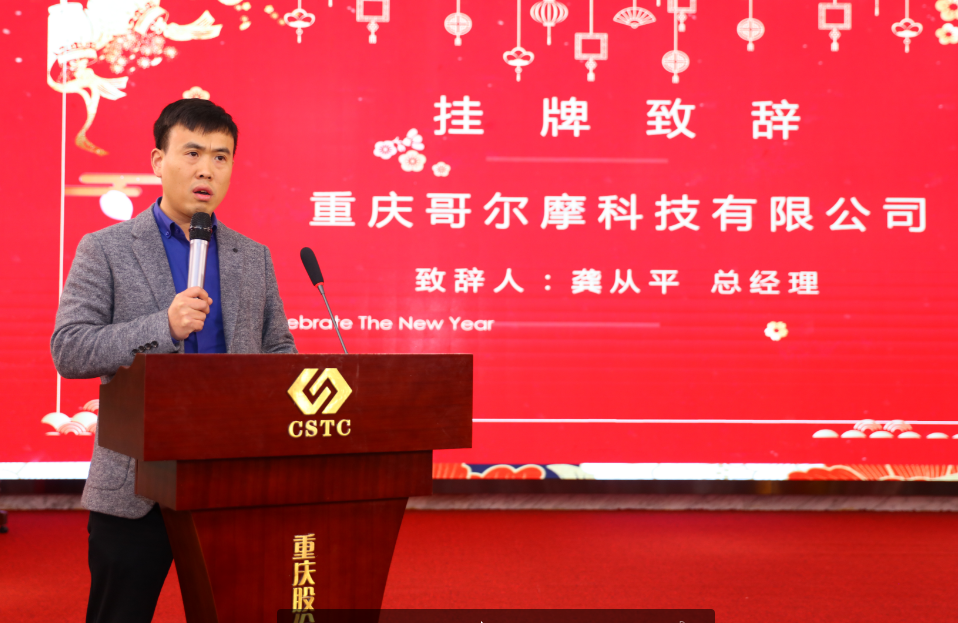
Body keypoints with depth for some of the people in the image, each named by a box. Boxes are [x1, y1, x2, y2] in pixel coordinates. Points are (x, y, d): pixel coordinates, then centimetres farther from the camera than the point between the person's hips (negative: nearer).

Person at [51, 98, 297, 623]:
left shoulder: (253, 258, 11)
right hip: (135, 485, -3)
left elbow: (279, 351, 14)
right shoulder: (104, 250, 0)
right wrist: (164, 327, -20)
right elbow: (68, 351, -7)